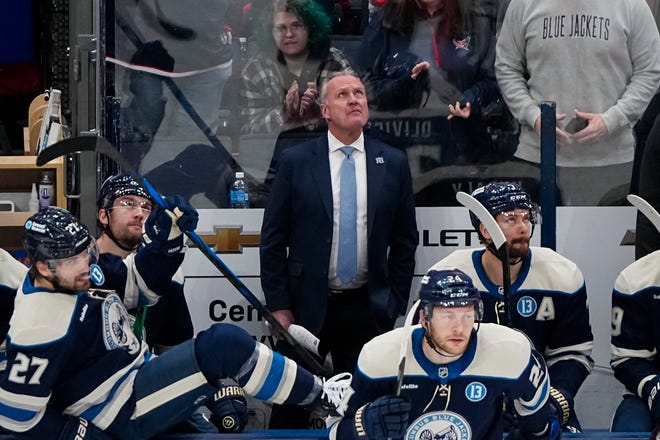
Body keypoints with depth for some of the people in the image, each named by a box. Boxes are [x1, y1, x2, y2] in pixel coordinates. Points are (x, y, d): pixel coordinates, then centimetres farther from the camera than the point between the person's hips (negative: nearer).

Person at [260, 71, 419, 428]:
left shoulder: (393, 163, 3)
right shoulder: (295, 161, -1)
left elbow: (405, 239, 8)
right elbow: (273, 238, 0)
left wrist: (395, 304, 4)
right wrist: (278, 305, -4)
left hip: (368, 310, 1)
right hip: (305, 306, -1)